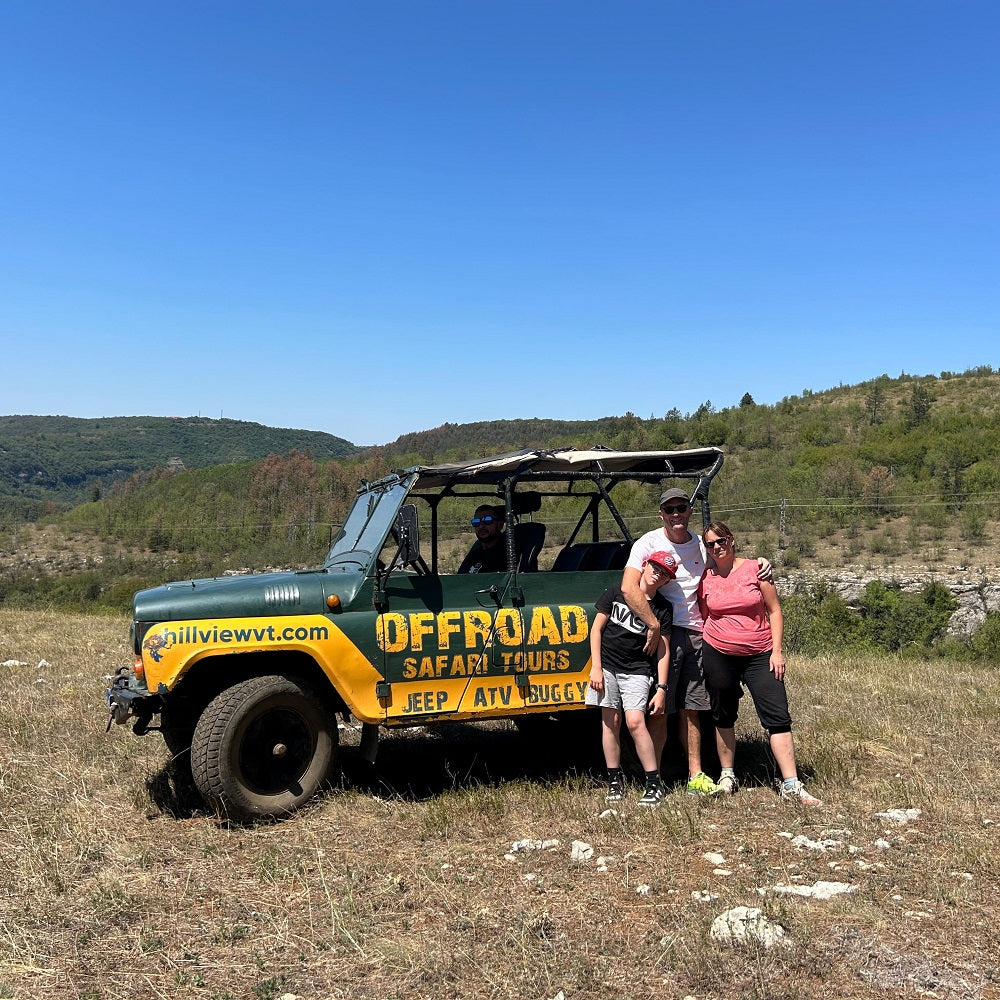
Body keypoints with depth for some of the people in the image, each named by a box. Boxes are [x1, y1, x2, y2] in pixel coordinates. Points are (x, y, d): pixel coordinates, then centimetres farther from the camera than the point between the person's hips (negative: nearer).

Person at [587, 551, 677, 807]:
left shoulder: (663, 608, 1)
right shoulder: (616, 592, 1)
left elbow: (663, 651, 1)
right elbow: (596, 629, 2)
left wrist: (661, 688, -6)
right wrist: (596, 668, -5)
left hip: (637, 670, -1)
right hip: (607, 665, 1)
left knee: (635, 721, -15)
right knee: (610, 721, 1)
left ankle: (655, 784, -7)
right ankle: (615, 782, 12)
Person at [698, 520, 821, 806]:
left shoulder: (755, 569, -3)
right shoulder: (705, 578, 2)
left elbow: (774, 611, 0)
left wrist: (777, 650, -6)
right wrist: (704, 648, 5)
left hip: (760, 656, -1)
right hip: (718, 655, 2)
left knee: (778, 718, -7)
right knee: (724, 717, 11)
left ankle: (791, 785, -4)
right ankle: (727, 775, 27)